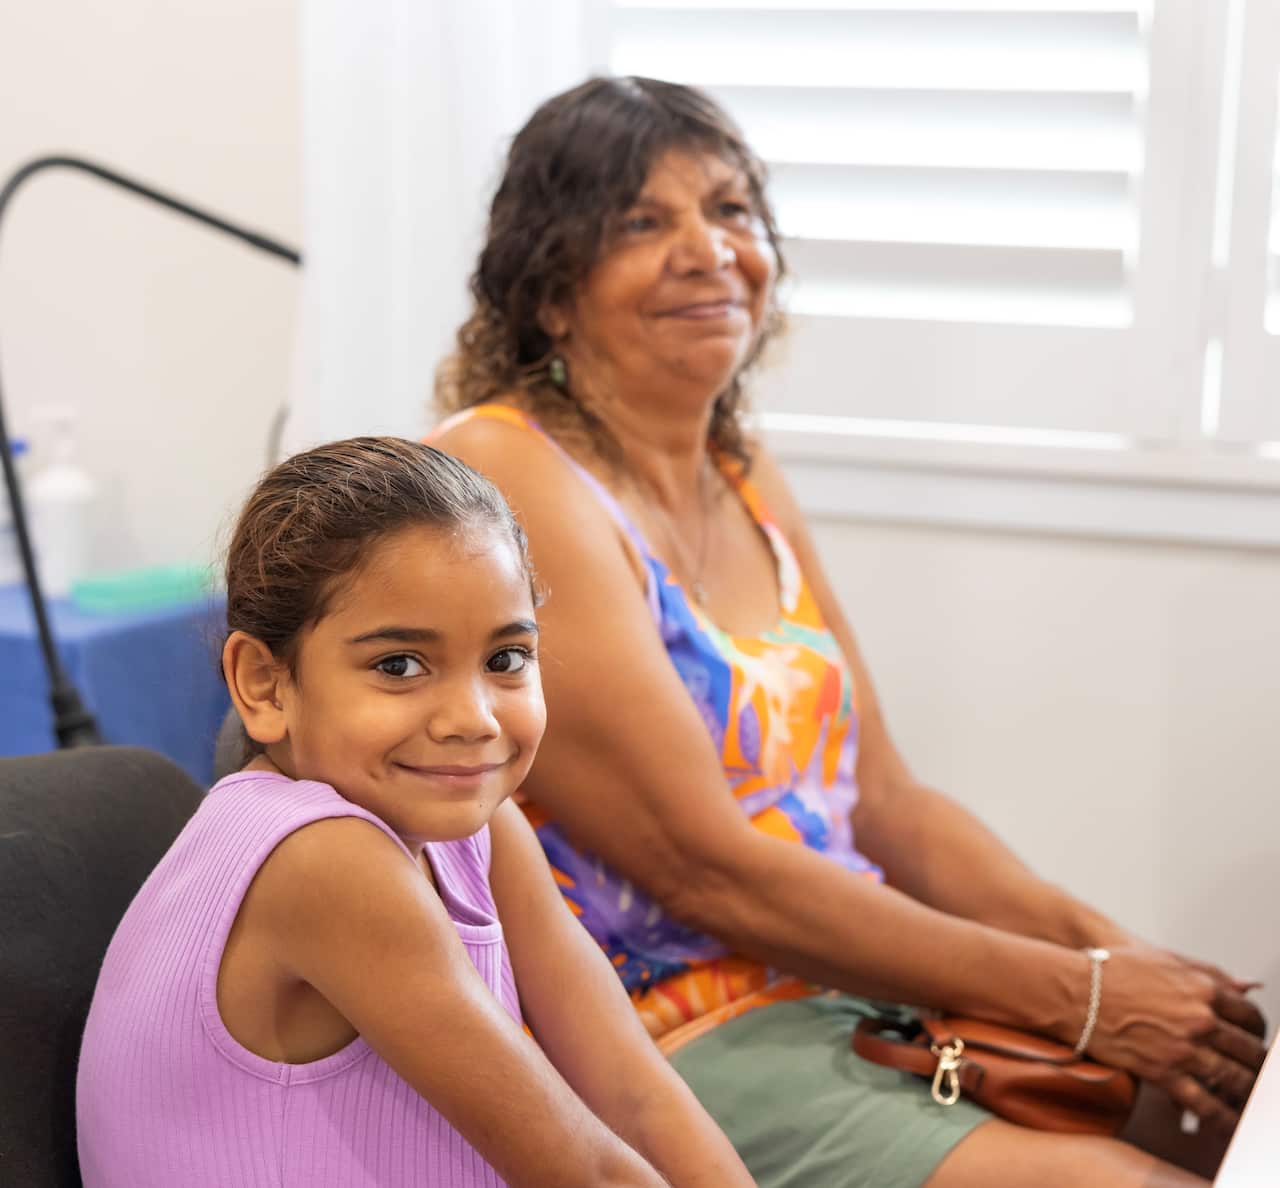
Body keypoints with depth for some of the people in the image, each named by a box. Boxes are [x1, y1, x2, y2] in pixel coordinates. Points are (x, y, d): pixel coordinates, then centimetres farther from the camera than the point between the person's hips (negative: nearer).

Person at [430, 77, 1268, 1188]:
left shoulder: (740, 472, 13)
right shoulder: (501, 479, -12)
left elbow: (883, 804, 13)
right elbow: (705, 866, -16)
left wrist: (1105, 946, -4)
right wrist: (1078, 994, -14)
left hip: (849, 1001, 8)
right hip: (663, 1046, -7)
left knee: (1228, 1096, -10)